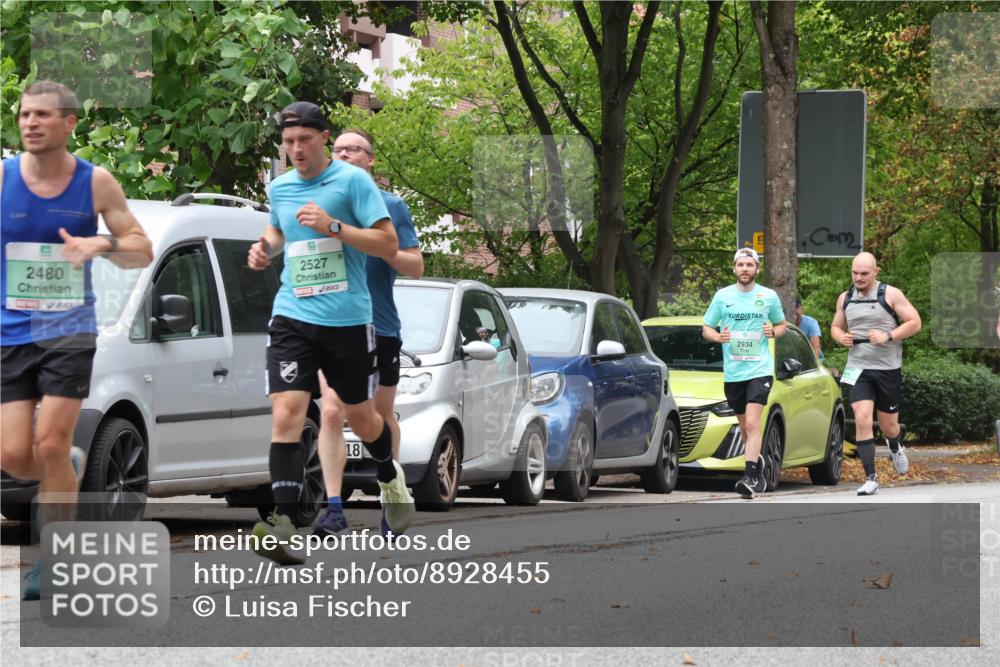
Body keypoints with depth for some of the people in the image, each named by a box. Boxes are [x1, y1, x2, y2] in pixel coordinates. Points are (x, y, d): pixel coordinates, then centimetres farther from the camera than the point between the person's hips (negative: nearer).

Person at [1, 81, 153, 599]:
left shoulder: (95, 183, 0)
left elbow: (142, 251, 3)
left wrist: (100, 245, -16)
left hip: (70, 328, -2)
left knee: (50, 445, -12)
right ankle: (70, 469, 31)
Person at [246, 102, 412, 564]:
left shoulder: (352, 181, -5)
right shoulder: (279, 188, 10)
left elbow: (388, 244, -9)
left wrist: (333, 226, -19)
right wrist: (265, 247, 9)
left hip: (348, 318, -3)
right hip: (292, 317, 3)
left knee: (359, 416, 13)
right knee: (286, 413, -15)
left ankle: (390, 477, 46)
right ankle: (283, 522, -22)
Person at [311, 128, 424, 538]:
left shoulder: (391, 205, 2)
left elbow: (416, 266, -1)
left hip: (380, 325, 0)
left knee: (382, 415, 11)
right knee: (331, 412, -13)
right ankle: (334, 508, -17)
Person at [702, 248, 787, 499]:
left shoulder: (769, 296, 3)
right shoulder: (722, 296, 5)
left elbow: (782, 325, 17)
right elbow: (706, 329, 11)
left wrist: (773, 332, -6)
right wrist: (718, 336, -11)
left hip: (760, 369, -3)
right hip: (732, 372, 3)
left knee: (752, 423, -17)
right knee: (745, 427, 12)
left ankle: (750, 478, -23)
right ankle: (758, 464, 33)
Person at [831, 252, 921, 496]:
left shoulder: (890, 295, -5)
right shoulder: (845, 299, 7)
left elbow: (914, 322, -6)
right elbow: (836, 326, 20)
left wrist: (888, 336, -19)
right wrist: (841, 337, -4)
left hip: (888, 368, -2)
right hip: (858, 368, 2)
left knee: (888, 425, 9)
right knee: (862, 419, -16)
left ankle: (894, 448, 47)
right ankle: (871, 478, -12)